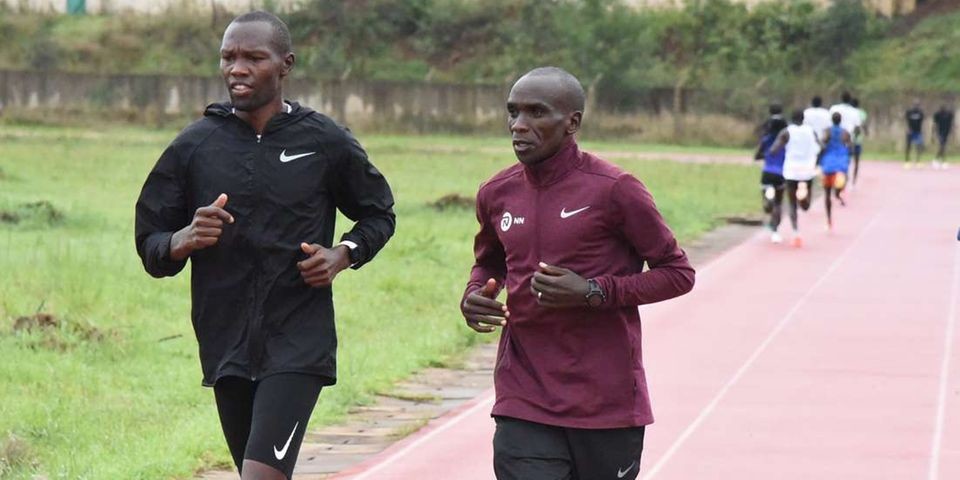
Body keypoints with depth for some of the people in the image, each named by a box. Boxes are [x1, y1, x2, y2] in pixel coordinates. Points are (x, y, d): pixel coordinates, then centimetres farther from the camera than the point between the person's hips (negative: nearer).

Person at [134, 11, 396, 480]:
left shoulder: (326, 142, -1)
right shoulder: (193, 146, 2)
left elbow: (379, 214, 14)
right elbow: (150, 245, 7)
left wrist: (343, 255, -5)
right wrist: (185, 240, -16)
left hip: (299, 346, -4)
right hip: (226, 348, 4)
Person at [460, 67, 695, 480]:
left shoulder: (613, 190, -9)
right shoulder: (497, 194, 7)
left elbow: (678, 273, -4)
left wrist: (593, 292, -17)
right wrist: (474, 297, 2)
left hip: (607, 402, -3)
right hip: (524, 406, 3)